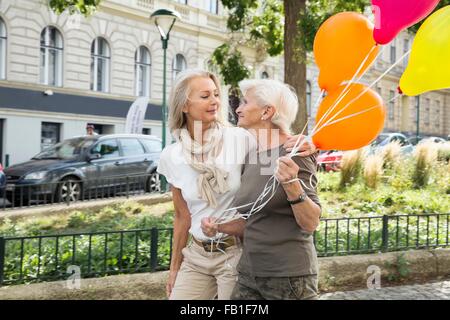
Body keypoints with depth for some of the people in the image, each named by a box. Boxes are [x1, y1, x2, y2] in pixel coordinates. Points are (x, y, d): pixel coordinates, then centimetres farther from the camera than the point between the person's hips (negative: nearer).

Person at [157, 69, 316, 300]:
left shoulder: (241, 138, -12)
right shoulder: (171, 157, -3)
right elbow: (182, 217, 7)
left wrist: (300, 147, -22)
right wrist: (174, 266, 12)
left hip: (237, 253, -2)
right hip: (196, 256, 3)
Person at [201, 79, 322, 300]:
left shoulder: (294, 152, -11)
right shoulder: (251, 157, 8)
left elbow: (311, 223, -15)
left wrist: (292, 185, -30)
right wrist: (218, 226, -2)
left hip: (289, 277, -6)